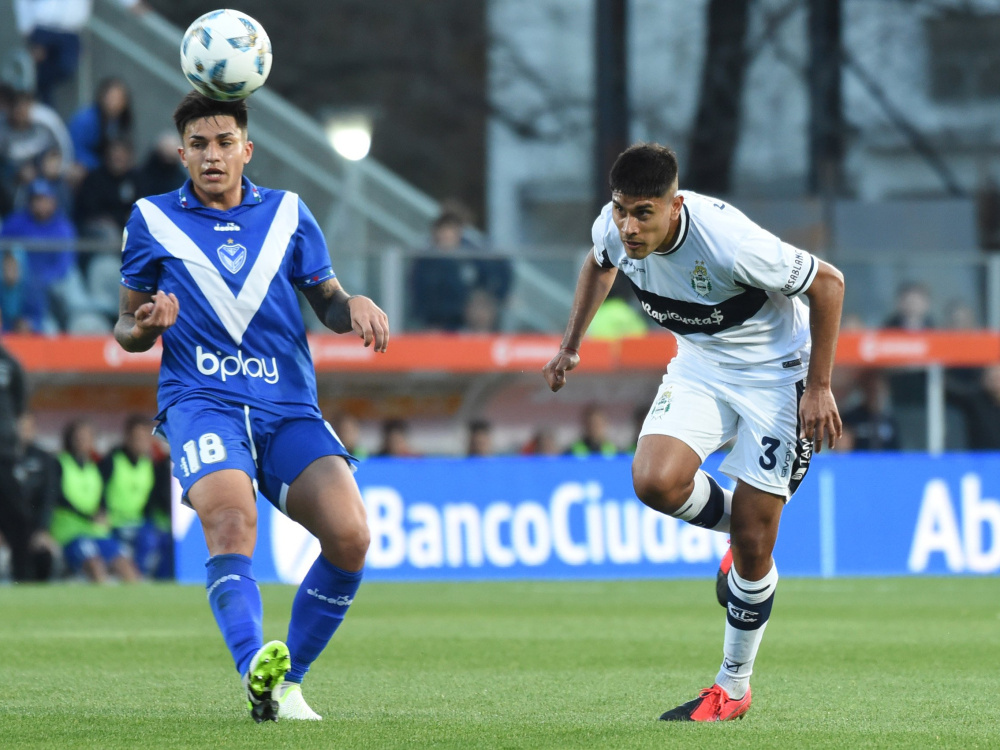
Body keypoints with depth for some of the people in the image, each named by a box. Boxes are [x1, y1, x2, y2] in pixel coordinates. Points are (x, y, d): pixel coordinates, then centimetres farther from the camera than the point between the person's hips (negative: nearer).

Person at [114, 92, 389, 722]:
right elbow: (127, 330, 17)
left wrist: (355, 307, -4)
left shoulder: (287, 213, 15)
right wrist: (145, 326, -7)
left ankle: (285, 683, -4)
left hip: (289, 409, 2)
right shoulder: (153, 220, 12)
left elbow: (329, 303, 20)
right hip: (201, 403, -2)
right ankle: (255, 668, -52)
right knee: (232, 521, -33)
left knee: (350, 534, -20)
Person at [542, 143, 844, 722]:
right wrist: (571, 345, 13)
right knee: (655, 481, -22)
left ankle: (734, 688, 14)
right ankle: (745, 527, 11)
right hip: (701, 364, 5)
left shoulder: (729, 243, -34)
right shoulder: (615, 228, -16)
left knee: (753, 546, -4)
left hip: (774, 372, -5)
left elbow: (827, 283, -21)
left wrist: (819, 387, -17)